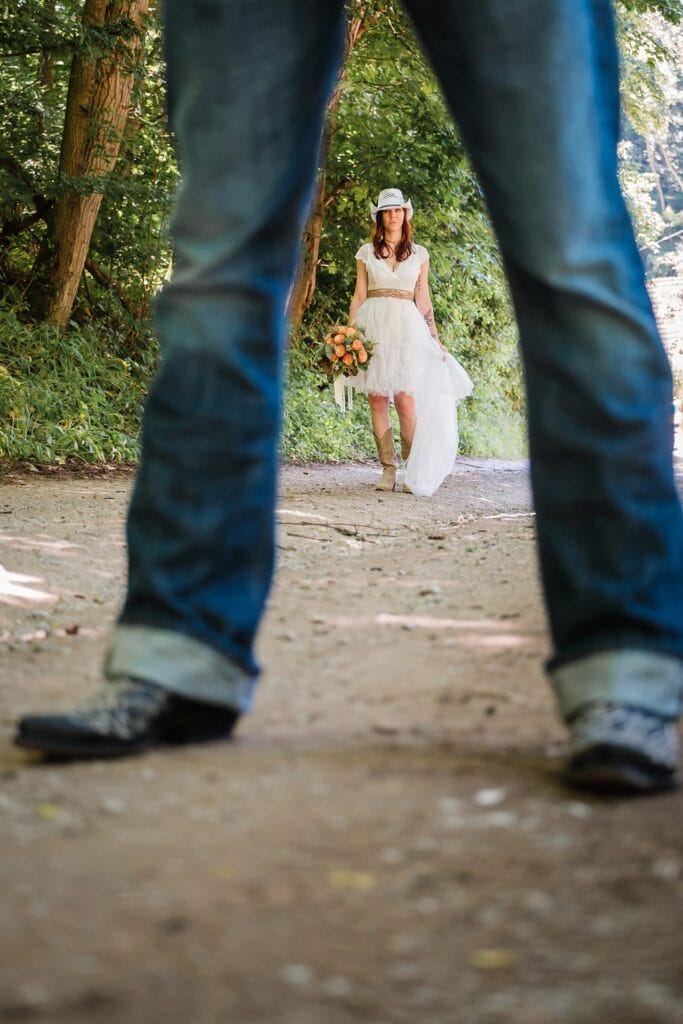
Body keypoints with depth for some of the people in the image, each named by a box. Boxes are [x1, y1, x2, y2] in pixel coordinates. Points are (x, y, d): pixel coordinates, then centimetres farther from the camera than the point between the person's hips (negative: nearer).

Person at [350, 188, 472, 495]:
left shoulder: (419, 254, 13)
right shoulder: (366, 252, 11)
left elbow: (423, 299, 14)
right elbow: (359, 296, 10)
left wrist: (435, 338, 9)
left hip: (406, 326, -1)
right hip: (373, 324, 1)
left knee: (405, 399, -12)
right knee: (377, 399, -4)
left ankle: (417, 473, -6)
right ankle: (388, 471, 0)